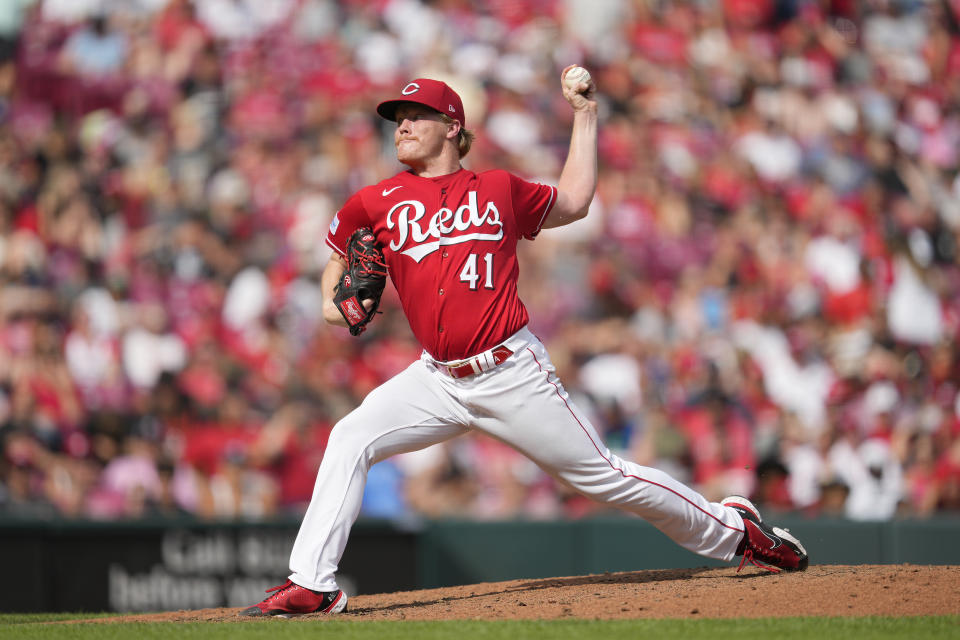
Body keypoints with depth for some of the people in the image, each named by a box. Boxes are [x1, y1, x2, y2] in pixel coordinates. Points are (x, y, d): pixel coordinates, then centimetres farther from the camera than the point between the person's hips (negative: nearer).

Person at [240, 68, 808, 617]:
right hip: (438, 381, 2)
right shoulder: (378, 202, 7)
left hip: (514, 376, -2)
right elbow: (339, 258, 22)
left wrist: (586, 114, 21)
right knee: (350, 440, -17)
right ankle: (312, 585, -16)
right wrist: (333, 299, 0)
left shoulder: (500, 191, 7)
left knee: (601, 474, 2)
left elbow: (574, 201, 22)